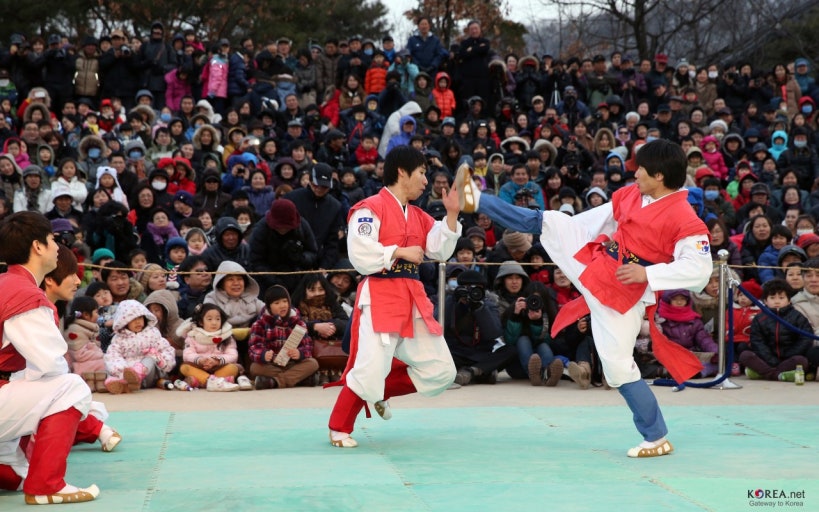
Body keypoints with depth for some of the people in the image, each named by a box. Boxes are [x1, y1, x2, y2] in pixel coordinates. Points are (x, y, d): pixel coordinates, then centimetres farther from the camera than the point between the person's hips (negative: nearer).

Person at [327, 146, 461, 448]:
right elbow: (361, 255, -18)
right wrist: (401, 252, -13)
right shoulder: (370, 208, -8)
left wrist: (452, 213, 2)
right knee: (370, 369, -16)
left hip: (413, 299, 8)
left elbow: (441, 250, 10)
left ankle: (380, 392, 26)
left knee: (441, 371, 8)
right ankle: (339, 428, 5)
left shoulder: (417, 216, 17)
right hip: (379, 296, -8)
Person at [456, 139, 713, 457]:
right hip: (594, 263, 7)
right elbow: (601, 218, 16)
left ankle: (657, 439, 6)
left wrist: (648, 274, -30)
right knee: (545, 222, 3)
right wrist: (559, 233, 20)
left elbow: (699, 270, -28)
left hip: (621, 292, -7)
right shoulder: (630, 195, 1)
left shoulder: (684, 221, -23)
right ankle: (475, 201, 16)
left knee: (618, 366, -7)